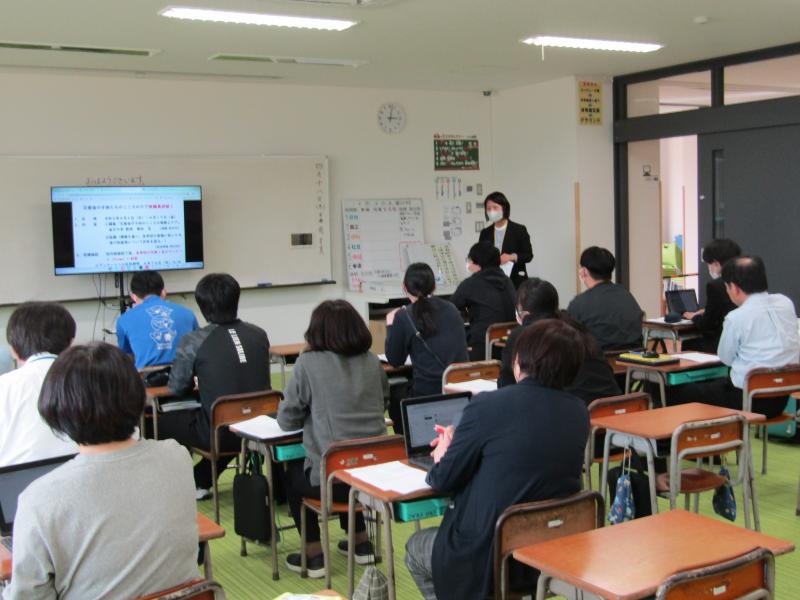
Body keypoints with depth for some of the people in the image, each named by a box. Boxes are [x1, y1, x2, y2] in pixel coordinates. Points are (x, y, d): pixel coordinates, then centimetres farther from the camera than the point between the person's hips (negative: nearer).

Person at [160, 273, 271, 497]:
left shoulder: (193, 342, -11)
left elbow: (177, 388, 0)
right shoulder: (259, 334, 2)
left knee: (163, 421, 18)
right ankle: (200, 481, 43)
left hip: (219, 434, -4)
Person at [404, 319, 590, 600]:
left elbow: (443, 481, -10)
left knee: (415, 548, 26)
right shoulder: (579, 412, -3)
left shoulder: (487, 405, -20)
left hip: (488, 559, -6)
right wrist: (459, 447, 16)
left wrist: (444, 455, 13)